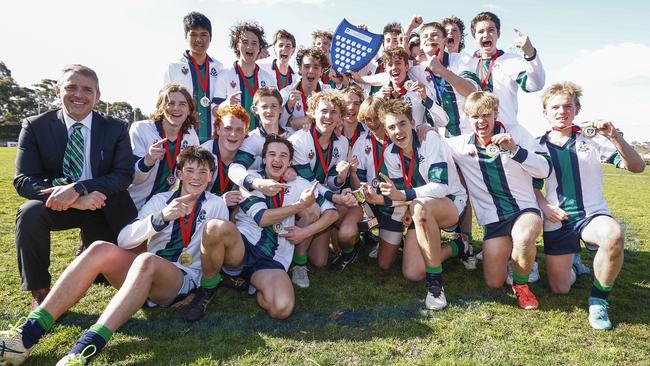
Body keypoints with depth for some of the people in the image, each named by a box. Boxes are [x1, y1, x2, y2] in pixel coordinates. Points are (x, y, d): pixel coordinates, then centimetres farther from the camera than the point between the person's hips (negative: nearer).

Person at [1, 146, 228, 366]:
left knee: (146, 261, -36)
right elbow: (124, 239, -4)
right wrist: (161, 217, -18)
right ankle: (28, 334, -26)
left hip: (185, 279, -3)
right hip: (146, 274, 4)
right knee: (101, 249, -24)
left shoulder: (216, 205, 5)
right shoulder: (161, 199, 11)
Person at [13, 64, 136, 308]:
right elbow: (23, 180, -15)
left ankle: (89, 250, 42)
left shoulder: (116, 128, -7)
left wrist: (78, 189, -32)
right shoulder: (35, 126, -8)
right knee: (30, 213, -33)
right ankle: (39, 292, -14)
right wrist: (75, 200, -32)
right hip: (57, 204, 0)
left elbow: (124, 175, -16)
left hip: (103, 207, 1)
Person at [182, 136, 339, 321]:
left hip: (273, 260, 2)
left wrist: (306, 231, -2)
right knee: (217, 227, -37)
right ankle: (209, 285, -8)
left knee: (282, 308, -29)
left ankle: (256, 288, 7)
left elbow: (332, 212, 13)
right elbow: (262, 218, -9)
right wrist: (300, 205, -7)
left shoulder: (298, 184, 11)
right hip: (242, 247, -1)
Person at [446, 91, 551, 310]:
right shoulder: (461, 144, 3)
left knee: (522, 239, -38)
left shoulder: (516, 133, 0)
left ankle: (521, 284, -6)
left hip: (525, 209, -2)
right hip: (493, 219, 2)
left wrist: (514, 149, -19)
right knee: (494, 283, -2)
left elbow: (545, 170, -6)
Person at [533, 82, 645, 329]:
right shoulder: (539, 147, 5)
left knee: (613, 235, -39)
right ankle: (572, 263, 40)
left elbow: (637, 167, -6)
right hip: (557, 221, 1)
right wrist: (544, 206, -9)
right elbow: (534, 186, 11)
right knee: (560, 289, 2)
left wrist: (615, 136, -20)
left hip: (592, 214, -1)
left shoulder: (592, 138, 1)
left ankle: (598, 299, -13)